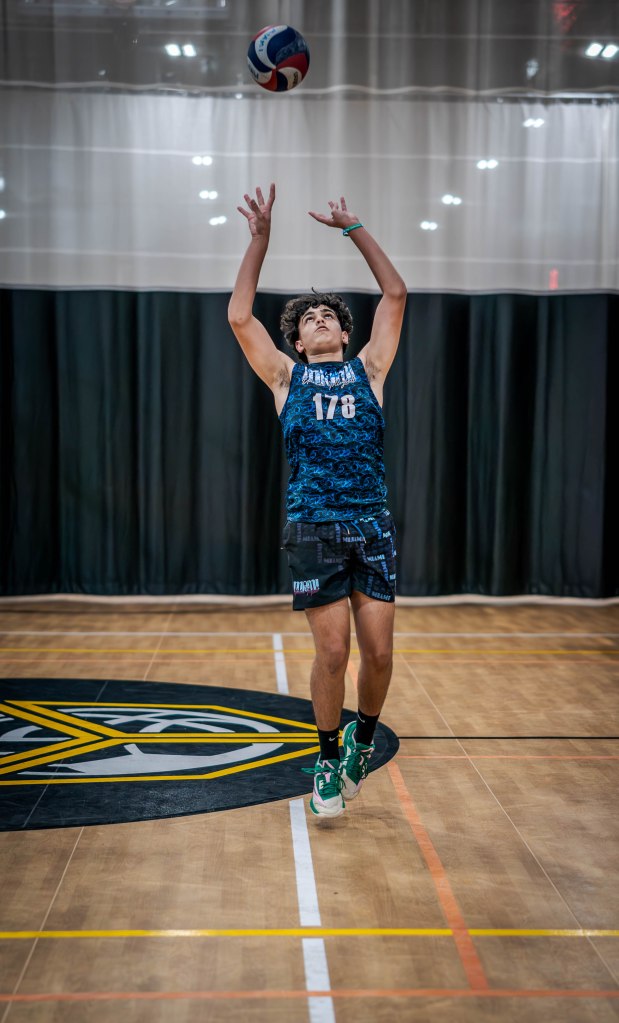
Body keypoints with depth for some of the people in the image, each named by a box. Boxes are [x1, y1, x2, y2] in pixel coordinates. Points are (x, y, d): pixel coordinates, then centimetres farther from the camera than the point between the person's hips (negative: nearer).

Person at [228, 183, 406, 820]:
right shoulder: (286, 376, 11)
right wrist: (260, 238, 1)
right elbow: (239, 317, 3)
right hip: (314, 529, -2)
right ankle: (329, 764, 18)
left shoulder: (368, 369, 14)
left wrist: (353, 229, 15)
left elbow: (395, 295, 14)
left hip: (373, 525, 2)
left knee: (378, 652, 0)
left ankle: (362, 739, 27)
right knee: (332, 652, -2)